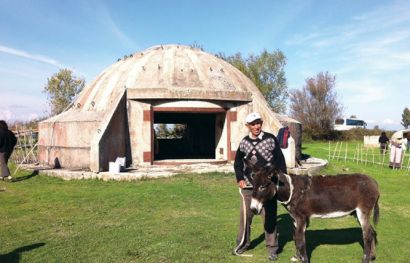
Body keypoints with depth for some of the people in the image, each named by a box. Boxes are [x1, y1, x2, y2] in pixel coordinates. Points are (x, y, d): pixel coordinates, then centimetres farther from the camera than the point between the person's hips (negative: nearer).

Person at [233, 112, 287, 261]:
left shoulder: (271, 139, -6)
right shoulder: (244, 142, 2)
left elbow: (280, 160, -1)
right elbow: (238, 162, 12)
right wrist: (240, 179, 1)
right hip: (248, 185, 3)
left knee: (269, 216, 5)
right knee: (245, 215, 10)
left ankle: (272, 247, 19)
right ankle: (243, 243, 28)